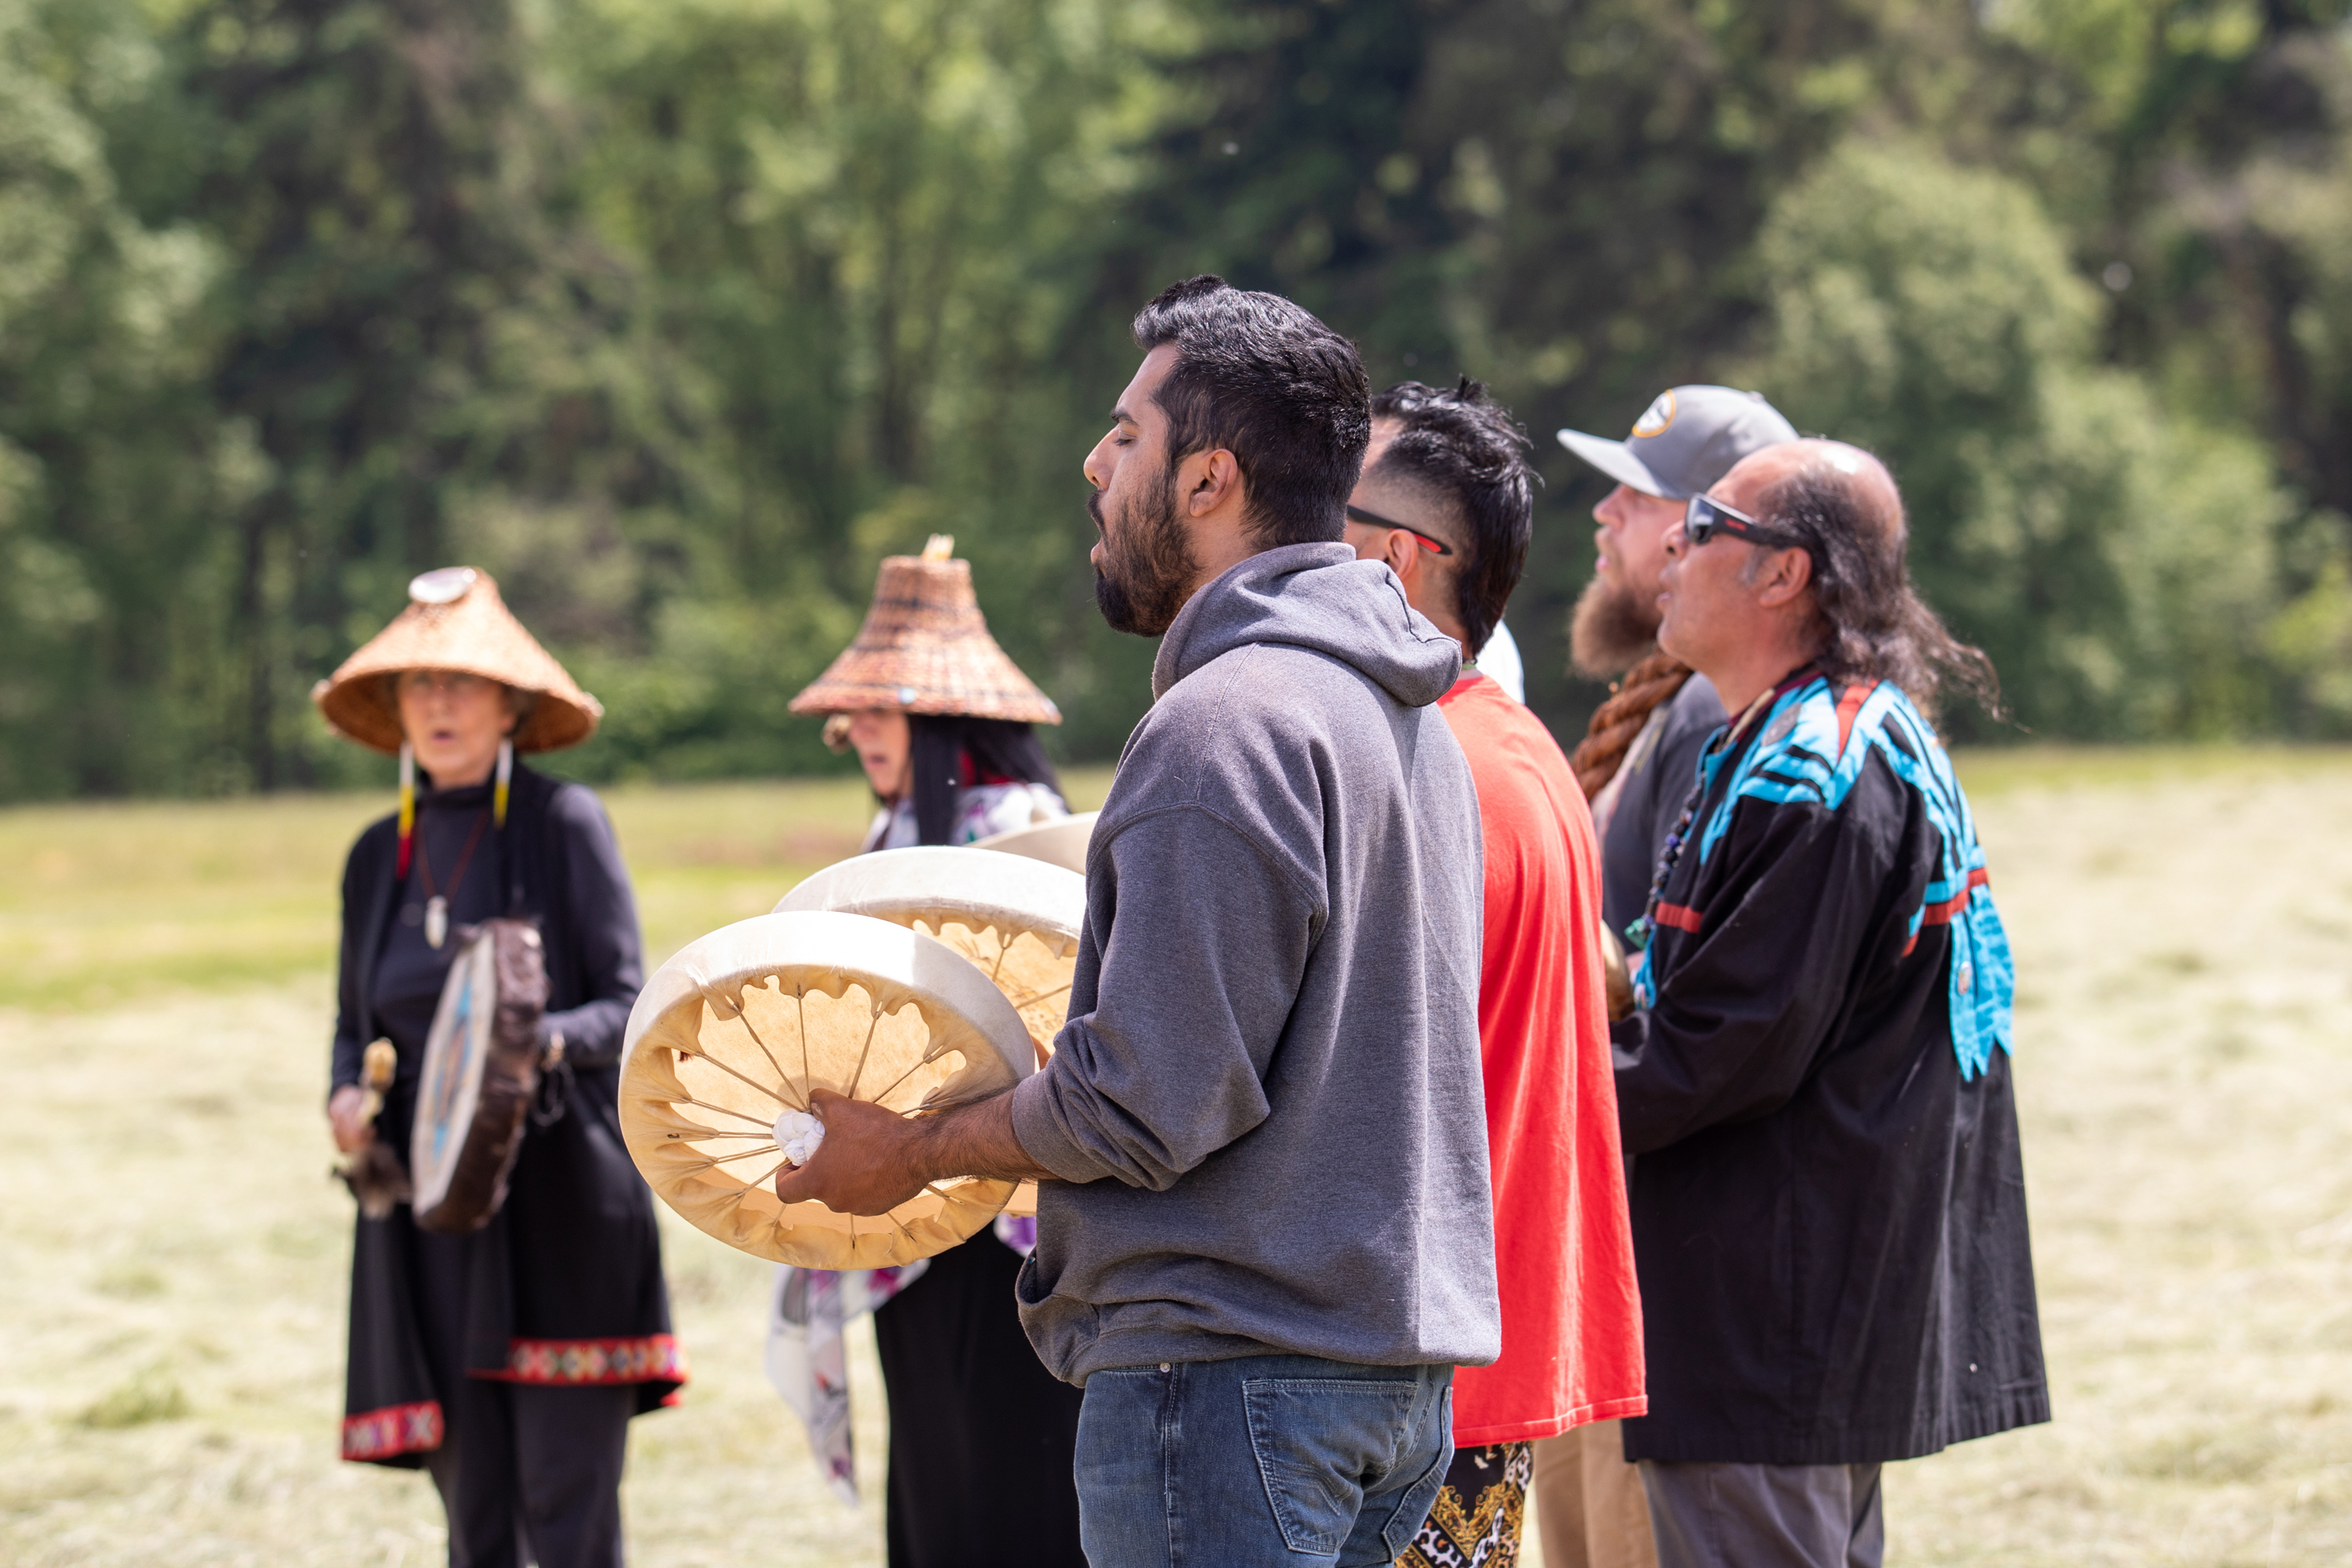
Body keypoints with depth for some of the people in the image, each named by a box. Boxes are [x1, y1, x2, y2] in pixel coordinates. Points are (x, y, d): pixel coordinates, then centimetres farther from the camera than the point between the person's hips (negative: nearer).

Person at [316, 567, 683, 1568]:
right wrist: (346, 1096, -3)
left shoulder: (563, 825, -2)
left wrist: (544, 1042, -25)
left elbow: (628, 1007, -5)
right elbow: (355, 1025, 19)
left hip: (562, 1200, -4)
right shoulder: (380, 856, 13)